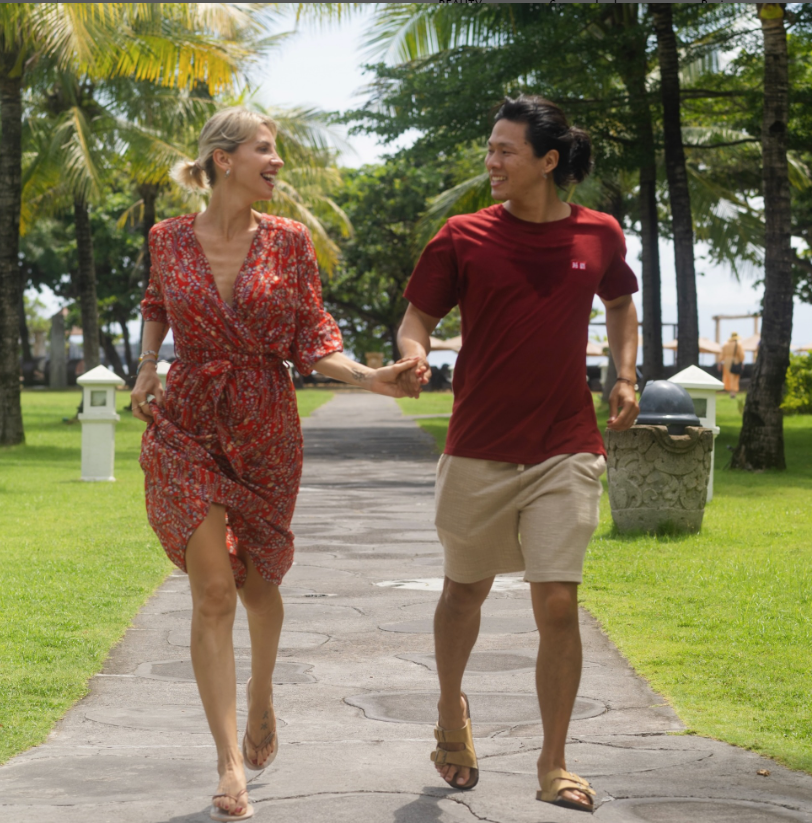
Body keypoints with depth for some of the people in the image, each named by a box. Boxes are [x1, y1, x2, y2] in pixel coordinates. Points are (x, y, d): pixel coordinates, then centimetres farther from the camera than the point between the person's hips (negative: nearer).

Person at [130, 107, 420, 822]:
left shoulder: (289, 241, -2)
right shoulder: (169, 239, -1)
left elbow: (312, 345, -1)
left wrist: (372, 378, -17)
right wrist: (147, 366, 6)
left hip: (267, 429, 1)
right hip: (188, 426, -1)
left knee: (256, 581, 13)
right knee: (213, 591, -10)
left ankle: (261, 698, 45)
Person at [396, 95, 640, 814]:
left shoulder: (599, 235, 3)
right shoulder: (464, 237, -3)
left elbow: (620, 304, 22)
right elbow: (417, 317, 3)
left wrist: (625, 376, 8)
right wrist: (414, 352, -20)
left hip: (566, 450, 0)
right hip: (479, 450, 0)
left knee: (558, 604, -7)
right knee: (466, 588, 14)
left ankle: (554, 765, 6)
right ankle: (452, 710, 42)